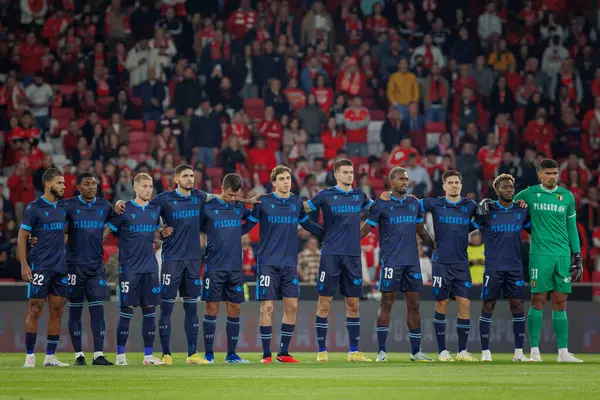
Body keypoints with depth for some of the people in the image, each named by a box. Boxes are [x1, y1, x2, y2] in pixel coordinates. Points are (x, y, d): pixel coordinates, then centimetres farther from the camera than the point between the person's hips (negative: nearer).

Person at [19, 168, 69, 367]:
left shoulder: (64, 206, 11)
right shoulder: (34, 207, -5)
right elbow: (22, 236, -4)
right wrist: (24, 264, -11)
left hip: (60, 267, 6)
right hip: (40, 267, -6)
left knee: (57, 311, 5)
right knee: (35, 310, -4)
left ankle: (50, 356, 11)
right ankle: (30, 356, 1)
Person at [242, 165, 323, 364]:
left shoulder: (296, 202, 8)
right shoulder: (263, 202, -3)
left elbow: (307, 224, 22)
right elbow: (248, 224, 1)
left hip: (289, 263, 4)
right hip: (268, 263, -4)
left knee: (292, 306, 1)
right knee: (267, 307, -5)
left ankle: (283, 352, 11)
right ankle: (266, 354, 3)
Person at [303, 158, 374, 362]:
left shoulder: (359, 195, 11)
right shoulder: (325, 195, 0)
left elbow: (375, 207, 29)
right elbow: (303, 208, 9)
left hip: (353, 255, 4)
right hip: (331, 254, -4)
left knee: (353, 304, 6)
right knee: (324, 303, -3)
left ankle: (354, 351, 12)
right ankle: (322, 351, 3)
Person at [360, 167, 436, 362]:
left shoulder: (414, 203, 13)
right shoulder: (381, 205, 0)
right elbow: (365, 229, -1)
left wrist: (434, 245, 13)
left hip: (412, 261, 5)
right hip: (391, 261, -5)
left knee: (414, 305, 5)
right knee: (386, 304, -4)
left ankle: (415, 351, 10)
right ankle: (382, 350, 0)